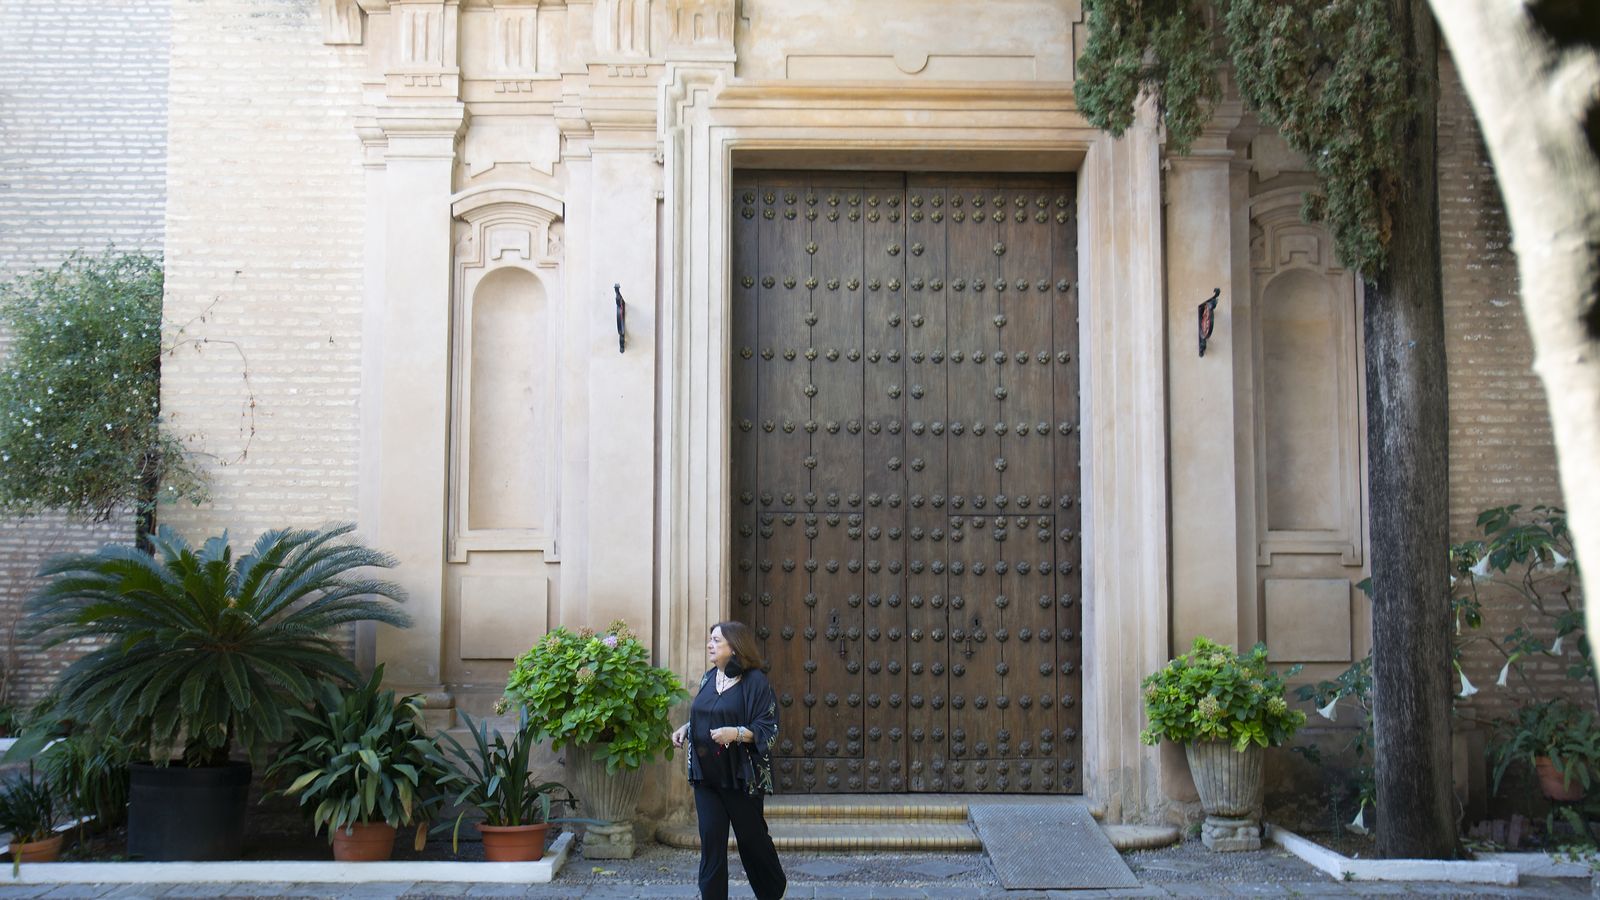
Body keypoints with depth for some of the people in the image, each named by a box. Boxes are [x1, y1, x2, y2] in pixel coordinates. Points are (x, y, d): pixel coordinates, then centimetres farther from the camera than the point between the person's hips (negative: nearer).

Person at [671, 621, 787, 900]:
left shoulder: (754, 681, -12)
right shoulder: (708, 678, 8)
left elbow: (769, 730, -14)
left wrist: (737, 733, -28)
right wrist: (686, 728, 3)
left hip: (741, 776, -5)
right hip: (707, 774, 5)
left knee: (751, 836, 10)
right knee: (711, 838, 1)